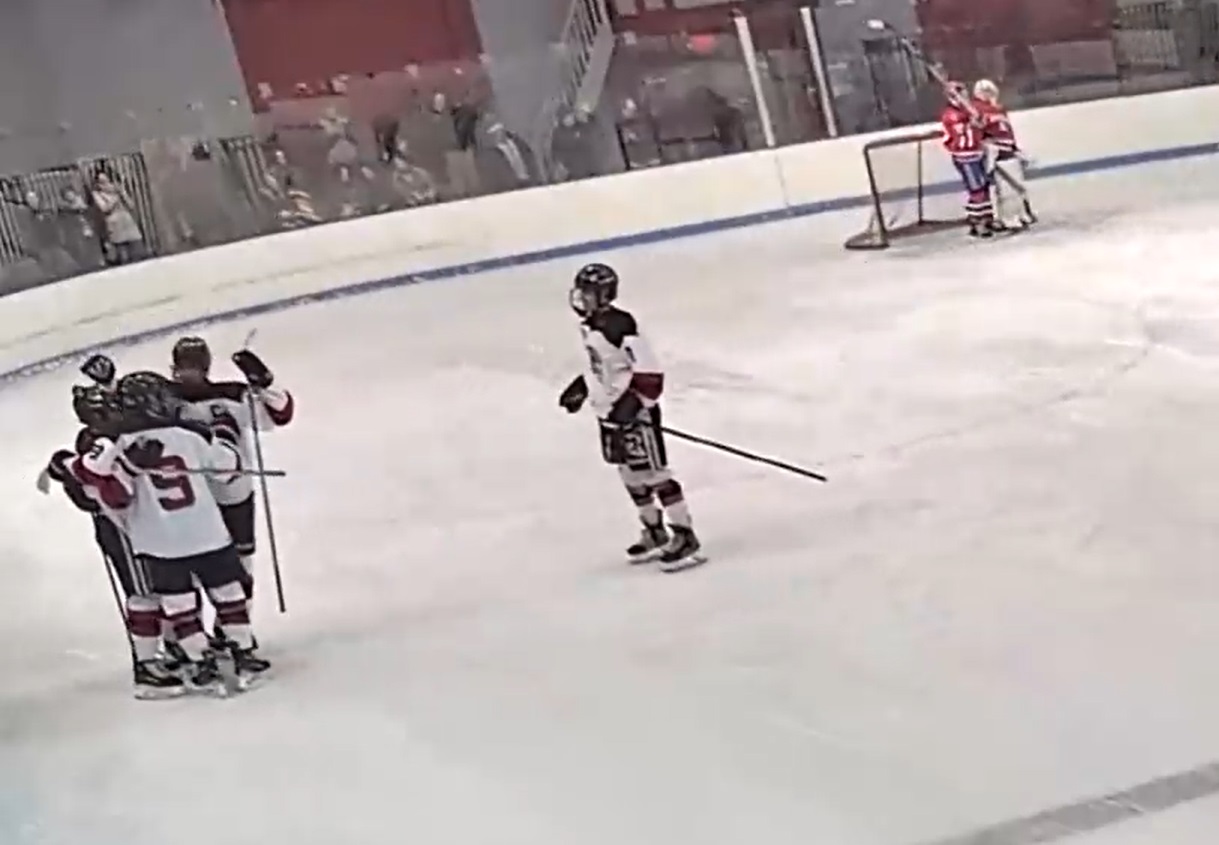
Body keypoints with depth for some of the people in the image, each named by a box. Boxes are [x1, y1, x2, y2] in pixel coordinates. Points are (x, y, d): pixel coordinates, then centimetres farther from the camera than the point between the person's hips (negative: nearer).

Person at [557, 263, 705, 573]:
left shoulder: (620, 326, -24)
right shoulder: (589, 325, 6)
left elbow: (650, 372, -25)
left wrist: (632, 402, -29)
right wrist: (582, 386, 15)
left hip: (636, 410, -10)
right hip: (610, 412, 10)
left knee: (654, 473, -6)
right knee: (630, 474, 15)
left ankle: (685, 537, 1)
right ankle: (655, 532, 28)